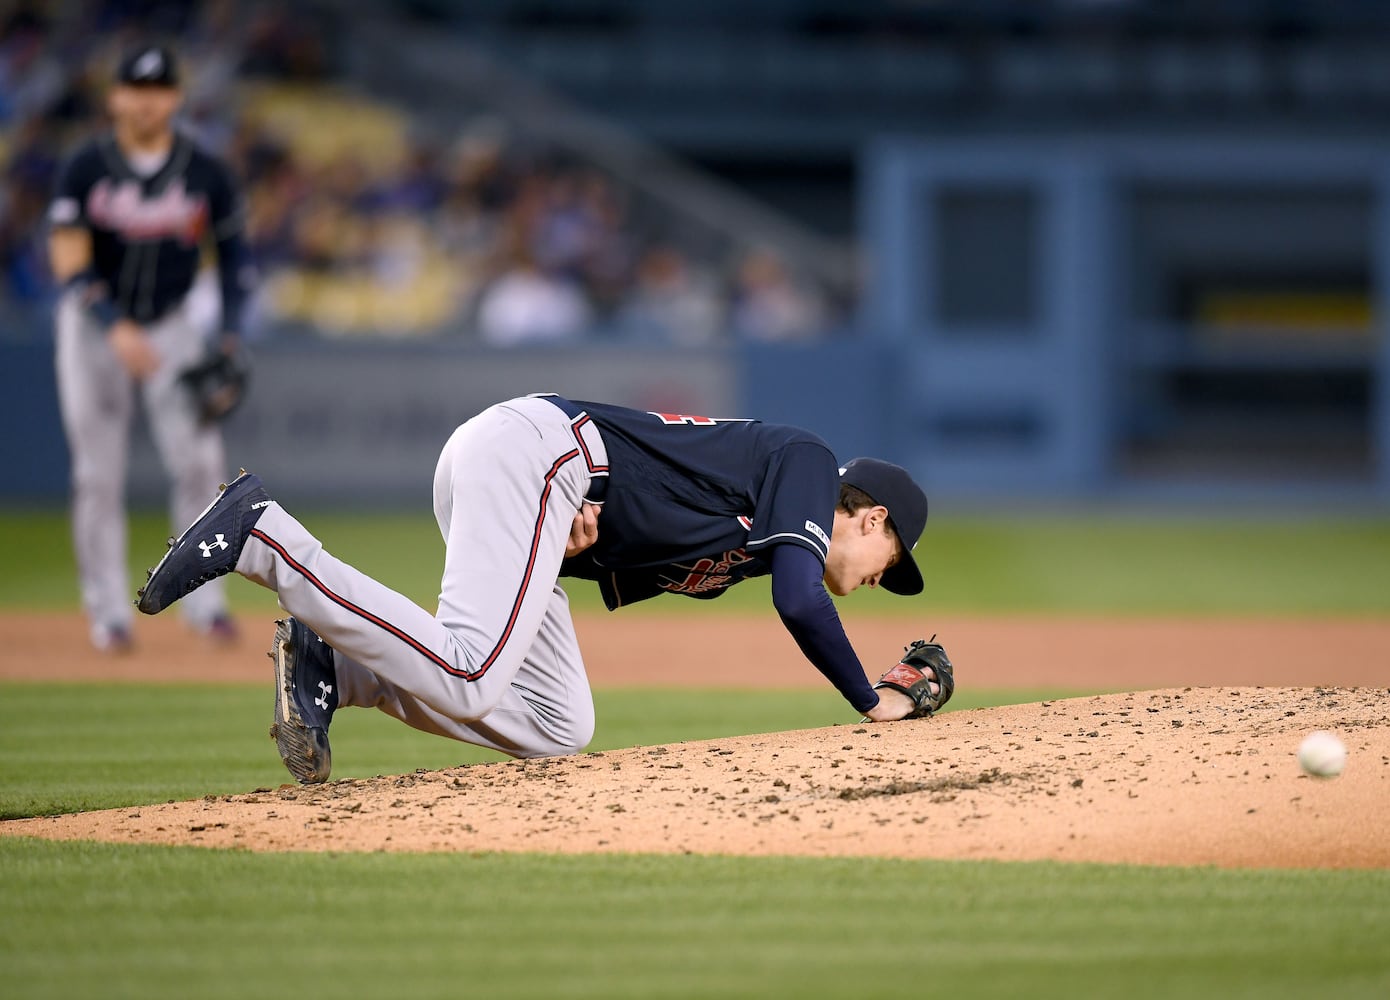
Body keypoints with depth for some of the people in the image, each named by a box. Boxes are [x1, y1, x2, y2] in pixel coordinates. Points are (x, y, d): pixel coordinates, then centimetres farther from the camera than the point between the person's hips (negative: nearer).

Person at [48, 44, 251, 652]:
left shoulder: (205, 174, -5)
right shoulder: (85, 170, -11)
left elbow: (232, 254, 6)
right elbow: (69, 262, -17)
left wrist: (230, 340, -3)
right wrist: (116, 329, -30)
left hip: (171, 324, 1)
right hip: (92, 327, -1)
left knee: (198, 459, -12)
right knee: (98, 474, 0)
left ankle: (202, 600, -3)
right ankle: (108, 612, 8)